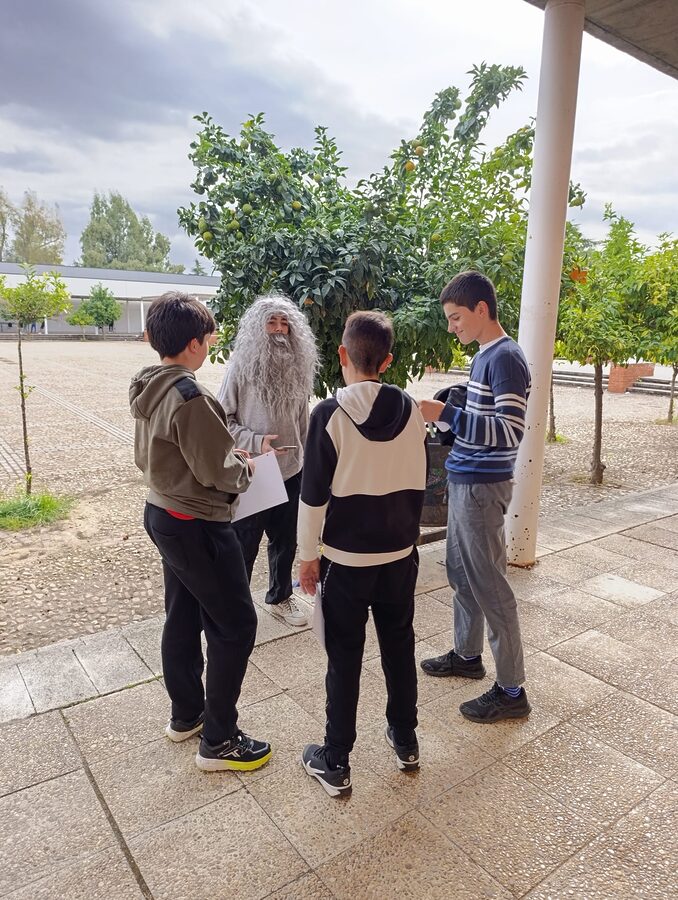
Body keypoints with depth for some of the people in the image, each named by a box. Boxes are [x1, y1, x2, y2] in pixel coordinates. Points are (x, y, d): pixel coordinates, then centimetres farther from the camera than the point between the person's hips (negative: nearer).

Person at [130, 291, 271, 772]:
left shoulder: (149, 389, 4)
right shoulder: (190, 397, -25)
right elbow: (220, 473, -23)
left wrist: (228, 456, 10)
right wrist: (245, 468, -1)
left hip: (162, 513, 10)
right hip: (197, 527, -9)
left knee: (183, 618, 21)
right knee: (235, 625, 4)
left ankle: (185, 715, 39)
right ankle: (219, 740, 17)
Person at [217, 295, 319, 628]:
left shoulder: (298, 367, 2)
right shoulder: (241, 366, -11)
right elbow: (223, 417, -9)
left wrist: (304, 458, 14)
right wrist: (256, 441, -21)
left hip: (291, 471, 5)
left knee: (285, 541, 18)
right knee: (244, 544, 9)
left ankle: (280, 597, 39)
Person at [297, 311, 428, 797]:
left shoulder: (330, 414, -16)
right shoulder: (410, 409, -2)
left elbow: (314, 495, -13)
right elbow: (420, 481, 7)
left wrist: (308, 554, -2)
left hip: (346, 558, -4)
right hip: (401, 553, 4)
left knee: (344, 659, 9)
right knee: (400, 647, 20)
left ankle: (336, 763, 23)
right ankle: (405, 740, 37)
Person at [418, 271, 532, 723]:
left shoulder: (506, 358, -18)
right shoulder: (485, 355, 12)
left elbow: (510, 432, -26)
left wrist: (447, 414, -28)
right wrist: (445, 413, 10)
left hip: (483, 486, -10)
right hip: (466, 481, 10)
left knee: (490, 585, -1)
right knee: (462, 573, 19)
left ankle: (512, 690, 13)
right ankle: (468, 655, 37)